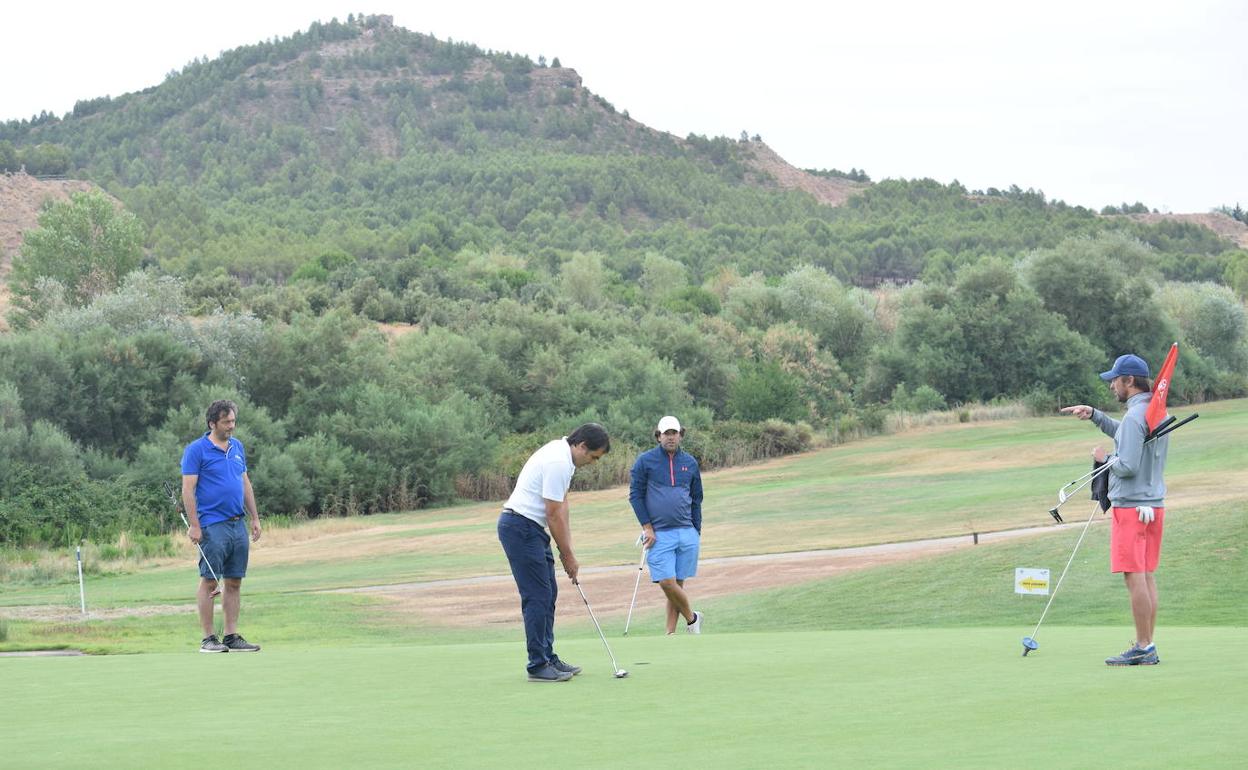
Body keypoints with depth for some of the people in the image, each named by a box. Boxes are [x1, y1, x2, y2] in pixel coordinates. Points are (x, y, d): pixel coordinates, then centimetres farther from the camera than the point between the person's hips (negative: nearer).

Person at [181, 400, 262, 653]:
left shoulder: (237, 447, 13)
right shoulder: (196, 450, -7)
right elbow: (188, 489, -10)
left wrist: (255, 518, 14)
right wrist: (194, 526, -15)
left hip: (238, 525, 7)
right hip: (213, 525, -7)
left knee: (234, 583, 6)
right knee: (209, 582, -4)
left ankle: (232, 636, 10)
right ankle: (208, 638, -1)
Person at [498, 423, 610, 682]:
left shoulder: (563, 454, 11)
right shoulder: (558, 463, -21)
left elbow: (562, 504, 15)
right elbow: (554, 515, -18)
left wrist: (567, 548, 10)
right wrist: (568, 556, -8)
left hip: (531, 529, 11)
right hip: (521, 527, -11)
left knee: (548, 594, 13)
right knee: (538, 597, -9)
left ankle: (548, 658, 18)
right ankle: (538, 666, -6)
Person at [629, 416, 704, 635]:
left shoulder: (690, 463, 11)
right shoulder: (645, 461, 1)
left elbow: (696, 499, 16)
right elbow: (635, 494, 1)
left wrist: (697, 531, 11)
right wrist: (647, 527, -5)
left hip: (686, 533, 3)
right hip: (659, 534, -3)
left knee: (678, 584, 3)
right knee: (667, 583, -12)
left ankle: (671, 634, 10)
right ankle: (692, 618, 10)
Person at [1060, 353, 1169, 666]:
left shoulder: (1135, 416, -17)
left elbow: (1128, 466, -22)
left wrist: (1105, 458, -4)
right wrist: (1094, 414, 22)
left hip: (1131, 507, -9)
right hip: (1154, 504, 9)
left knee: (1134, 577, -6)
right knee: (1146, 576, 11)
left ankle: (1144, 648, -6)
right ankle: (1146, 647, 12)